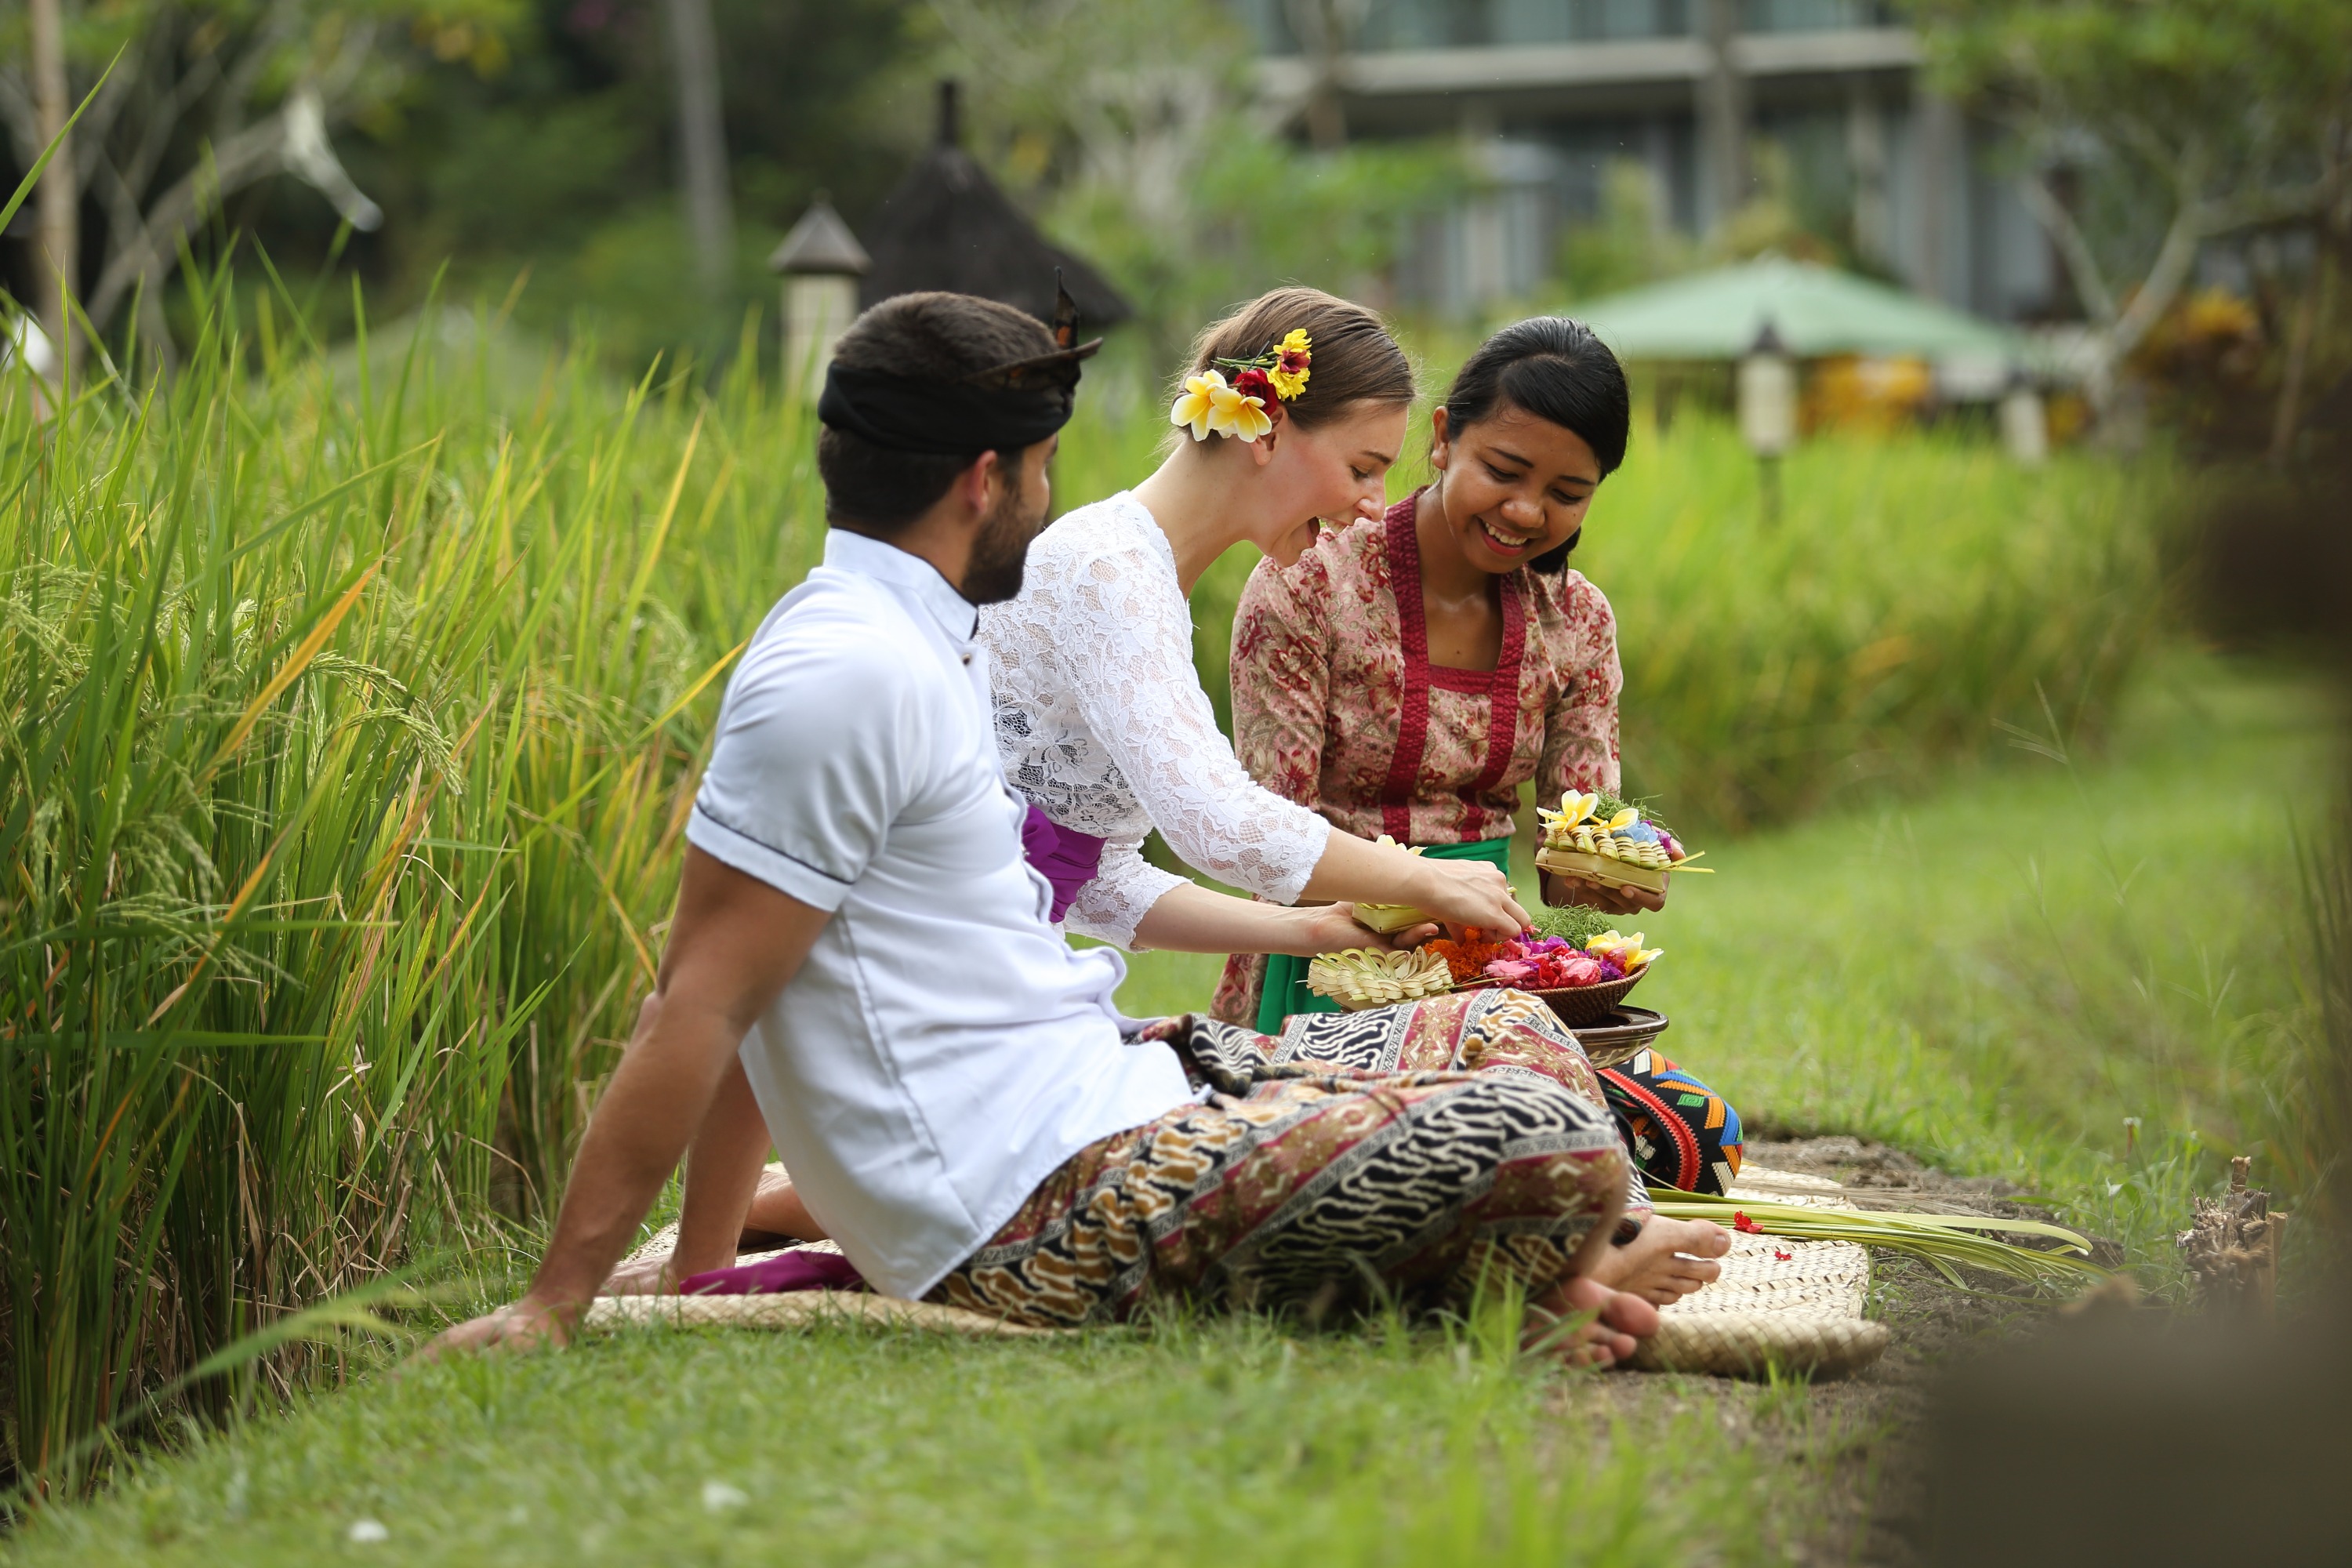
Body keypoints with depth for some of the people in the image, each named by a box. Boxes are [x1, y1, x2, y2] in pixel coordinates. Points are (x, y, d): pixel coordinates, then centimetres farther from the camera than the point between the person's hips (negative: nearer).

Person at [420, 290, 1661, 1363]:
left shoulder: (905, 647, 17)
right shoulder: (849, 672, -15)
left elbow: (747, 1006, 19)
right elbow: (700, 1005, -18)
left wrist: (705, 1270, 20)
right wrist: (553, 1306, -18)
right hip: (1047, 1217, -11)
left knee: (1507, 1033, 14)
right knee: (1546, 1144, -19)